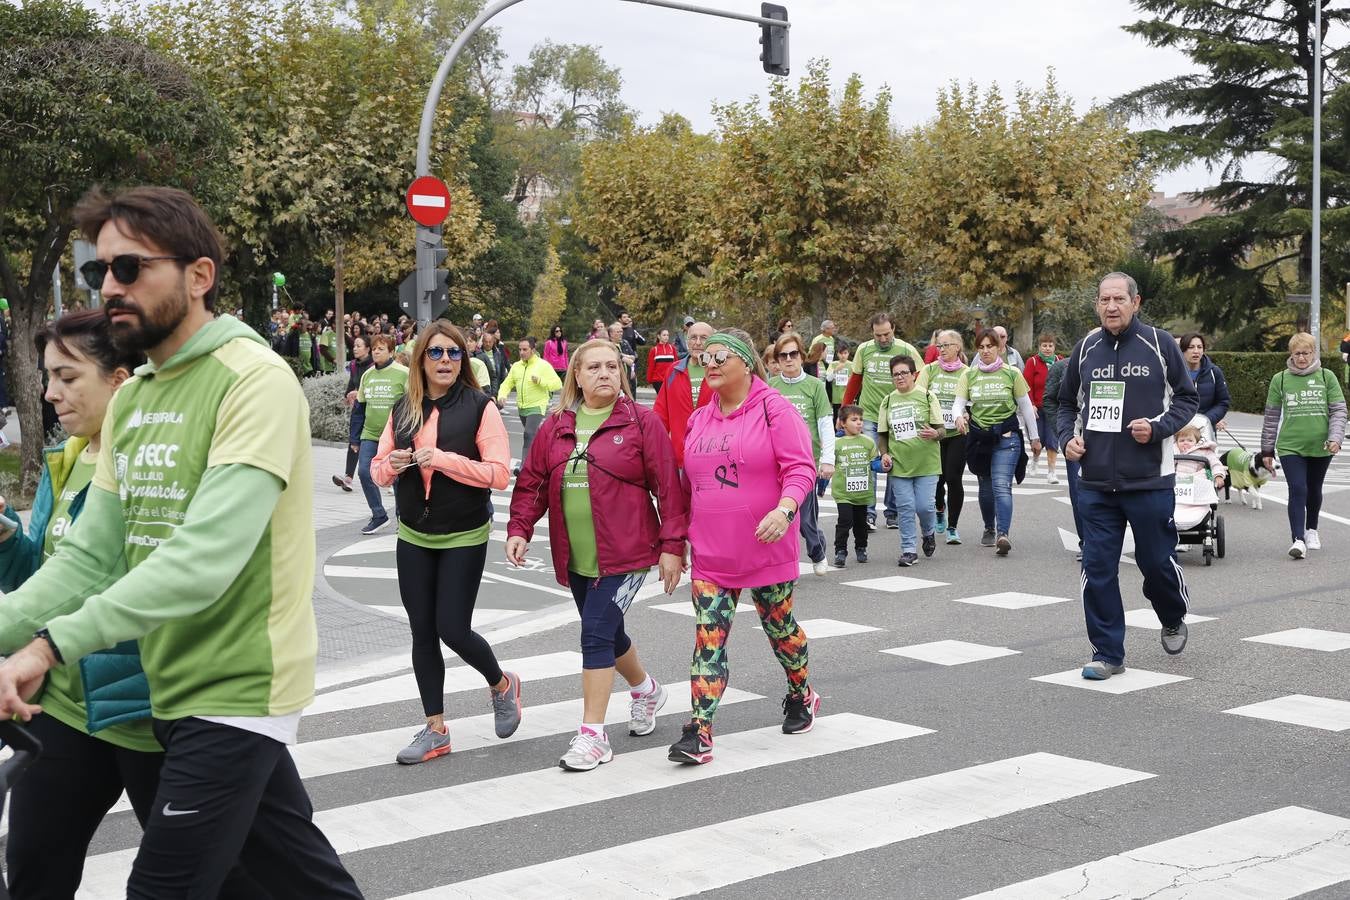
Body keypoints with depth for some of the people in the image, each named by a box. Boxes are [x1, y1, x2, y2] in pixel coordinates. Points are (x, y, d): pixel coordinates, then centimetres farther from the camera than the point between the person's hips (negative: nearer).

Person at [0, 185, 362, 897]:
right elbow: (89, 555, 7)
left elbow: (205, 558, -26)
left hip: (237, 687, -8)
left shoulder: (255, 381, -16)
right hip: (173, 687, 8)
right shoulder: (130, 398, 11)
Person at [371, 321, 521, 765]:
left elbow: (500, 474, -17)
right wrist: (392, 464, -14)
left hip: (464, 538, -5)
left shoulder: (480, 407, -10)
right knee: (422, 632, 7)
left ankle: (502, 684, 25)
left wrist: (442, 459, -24)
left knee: (452, 629, -5)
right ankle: (435, 730, 17)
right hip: (414, 537, 5)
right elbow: (378, 469, 9)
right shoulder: (404, 409, 5)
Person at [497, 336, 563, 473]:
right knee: (534, 436, 18)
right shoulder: (516, 366, 9)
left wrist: (540, 381, -23)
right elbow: (507, 383, 10)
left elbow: (557, 384, -10)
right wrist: (502, 395, -10)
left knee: (530, 436, -18)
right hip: (522, 408, 6)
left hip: (536, 407, -6)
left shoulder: (543, 365, -7)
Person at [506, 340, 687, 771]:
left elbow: (668, 486, -8)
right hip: (575, 558, 6)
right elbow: (531, 482, 9)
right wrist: (519, 529, -3)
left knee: (597, 634, -13)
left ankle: (593, 735, -4)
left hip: (625, 554, -6)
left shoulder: (642, 422, -6)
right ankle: (646, 689, 47)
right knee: (607, 634, 19)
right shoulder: (555, 426, 7)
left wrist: (672, 545, -11)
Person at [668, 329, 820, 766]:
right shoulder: (699, 419, 10)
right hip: (710, 552, 4)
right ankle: (699, 731, -7)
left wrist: (784, 509, -33)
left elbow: (801, 467, -16)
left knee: (779, 627, 14)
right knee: (709, 638, -4)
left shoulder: (774, 409, -9)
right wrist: (681, 534, 17)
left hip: (764, 547, -4)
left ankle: (801, 696, 41)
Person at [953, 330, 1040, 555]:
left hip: (1006, 435, -3)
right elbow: (958, 402, -1)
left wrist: (1033, 437, 10)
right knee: (986, 486, 14)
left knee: (1002, 485, -17)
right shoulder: (969, 374, 5)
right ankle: (989, 530, 31)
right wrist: (958, 416, -25)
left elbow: (1026, 406, 6)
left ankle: (1004, 534, -26)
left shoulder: (1011, 373, 0)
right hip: (979, 435, 3)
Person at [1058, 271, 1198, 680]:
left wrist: (1158, 428, -13)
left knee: (1157, 562, 8)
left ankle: (1173, 620, 39)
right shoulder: (1086, 348, 7)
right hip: (1095, 483, 3)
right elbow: (1067, 403, 19)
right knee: (1097, 569, 1)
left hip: (1150, 481, -3)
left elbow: (1187, 397, 3)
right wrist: (1067, 437, 1)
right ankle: (1108, 653, 12)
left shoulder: (1159, 344, -2)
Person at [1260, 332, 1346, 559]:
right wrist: (1267, 449, 8)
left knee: (1314, 490, 16)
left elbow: (1338, 410, 2)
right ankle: (1298, 539, -16)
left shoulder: (1327, 377, 2)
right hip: (1290, 446, -1)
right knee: (1297, 490, -14)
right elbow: (1271, 416, 7)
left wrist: (1335, 438, -12)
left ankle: (1311, 530, 38)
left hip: (1320, 446, 1)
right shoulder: (1280, 380, 2)